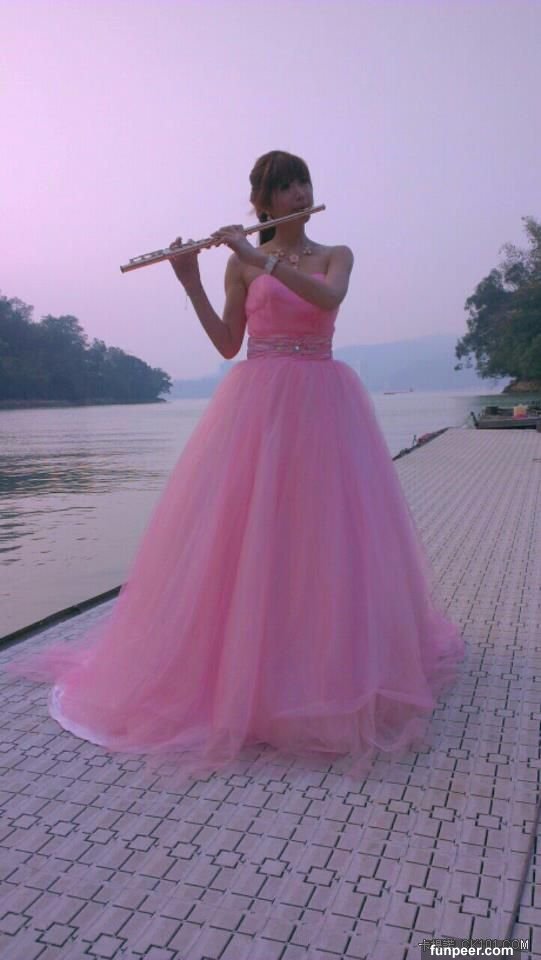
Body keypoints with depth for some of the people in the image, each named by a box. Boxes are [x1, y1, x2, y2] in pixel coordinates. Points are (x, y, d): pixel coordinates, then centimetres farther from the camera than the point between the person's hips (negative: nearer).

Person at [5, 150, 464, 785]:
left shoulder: (336, 255, 11)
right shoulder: (241, 262, 9)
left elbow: (329, 296, -13)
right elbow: (227, 345, 5)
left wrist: (259, 256, -14)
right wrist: (191, 284, -4)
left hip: (324, 404, 2)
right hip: (259, 403, -1)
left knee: (331, 530, 1)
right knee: (248, 529, -6)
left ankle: (334, 662, 19)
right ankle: (240, 668, 8)